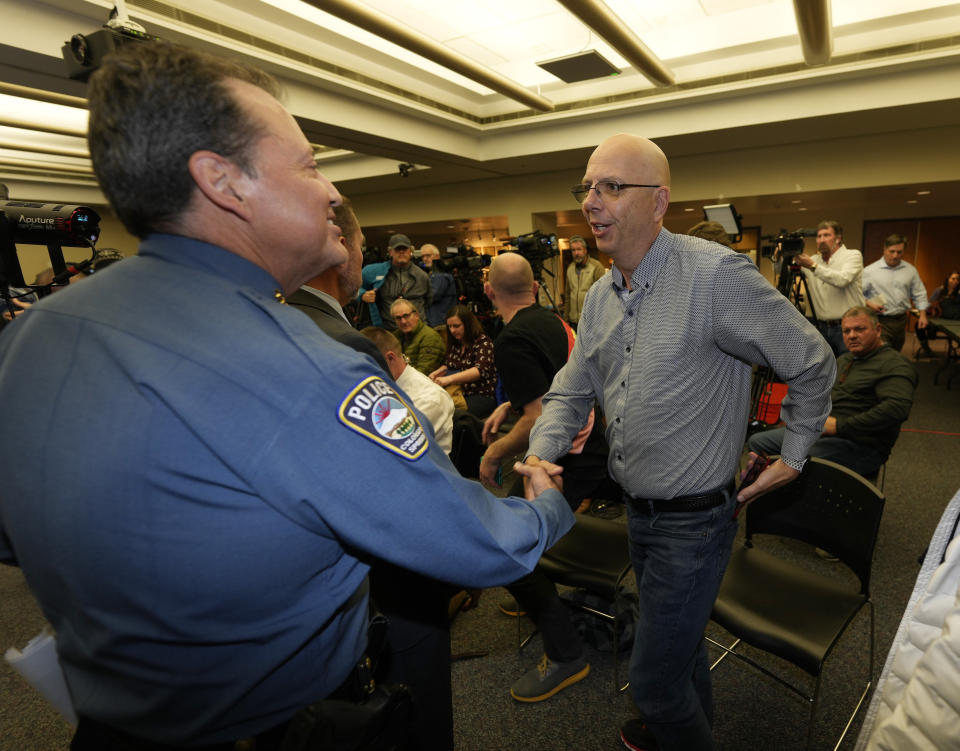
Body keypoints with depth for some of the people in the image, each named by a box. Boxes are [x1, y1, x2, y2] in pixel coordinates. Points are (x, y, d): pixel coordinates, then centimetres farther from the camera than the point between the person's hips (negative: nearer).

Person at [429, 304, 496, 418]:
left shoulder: (483, 342, -6)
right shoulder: (454, 344, 14)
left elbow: (481, 370, -22)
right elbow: (447, 365, 28)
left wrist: (449, 378, -33)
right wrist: (437, 372, 3)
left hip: (482, 395, -6)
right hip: (459, 393, 6)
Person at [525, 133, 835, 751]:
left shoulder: (716, 273, -22)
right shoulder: (600, 297, 2)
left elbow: (813, 363, -11)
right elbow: (571, 393, 7)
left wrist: (794, 456, -4)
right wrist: (541, 453, -10)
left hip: (694, 519, -7)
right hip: (638, 510, 7)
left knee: (653, 677, 6)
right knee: (681, 639, 30)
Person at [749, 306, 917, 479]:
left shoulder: (894, 365, -8)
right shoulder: (844, 360, 23)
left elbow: (898, 408, -25)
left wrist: (839, 425, -25)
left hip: (859, 444, -9)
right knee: (757, 442, 1)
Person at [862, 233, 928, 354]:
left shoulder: (910, 270, 9)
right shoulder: (870, 271, -5)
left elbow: (919, 294, 15)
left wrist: (923, 315, 9)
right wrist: (869, 303, -19)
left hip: (901, 320, 5)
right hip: (881, 321, -5)